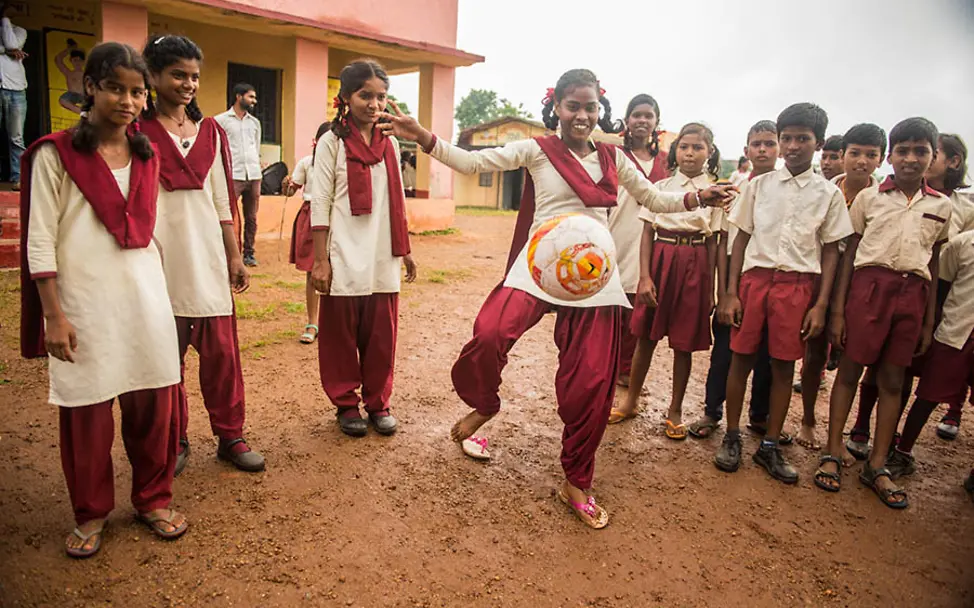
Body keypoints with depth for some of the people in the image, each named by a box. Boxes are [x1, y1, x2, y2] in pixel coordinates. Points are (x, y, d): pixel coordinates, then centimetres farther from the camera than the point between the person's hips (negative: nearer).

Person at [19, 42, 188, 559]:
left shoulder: (146, 156, 12)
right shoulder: (56, 154, -3)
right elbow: (39, 242, -5)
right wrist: (53, 316, -10)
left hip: (145, 297, 4)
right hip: (84, 304, -4)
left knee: (154, 404, 7)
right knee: (87, 413, 5)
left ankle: (153, 498, 26)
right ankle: (91, 513, 25)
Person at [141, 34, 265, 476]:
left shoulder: (210, 132, 11)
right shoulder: (138, 132, 0)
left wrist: (235, 257, 9)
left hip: (208, 260, 3)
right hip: (160, 261, -3)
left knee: (222, 352, 4)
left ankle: (230, 437, 17)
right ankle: (175, 442, 22)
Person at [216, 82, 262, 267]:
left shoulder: (255, 122, 18)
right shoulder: (221, 120, 3)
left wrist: (257, 176, 15)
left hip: (253, 176, 5)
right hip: (233, 176, -5)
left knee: (251, 218, 6)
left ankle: (248, 253, 15)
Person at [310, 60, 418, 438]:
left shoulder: (390, 144, 11)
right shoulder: (332, 143, -1)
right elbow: (320, 204, -5)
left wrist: (405, 250, 13)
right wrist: (320, 260, -9)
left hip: (383, 260, 4)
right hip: (344, 260, -3)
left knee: (381, 335, 8)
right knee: (340, 335, 6)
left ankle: (378, 402, 23)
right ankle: (346, 404, 22)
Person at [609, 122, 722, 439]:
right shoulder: (660, 187, 4)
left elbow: (713, 242, 4)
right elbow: (647, 233, 2)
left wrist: (710, 288, 1)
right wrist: (644, 276, -8)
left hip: (694, 264, 0)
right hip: (659, 259, 0)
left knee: (684, 342, 6)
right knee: (646, 336, 8)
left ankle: (675, 410, 21)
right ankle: (631, 401, 24)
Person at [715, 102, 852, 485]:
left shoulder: (829, 194, 5)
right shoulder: (759, 186, 6)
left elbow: (831, 251, 5)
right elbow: (741, 239, 5)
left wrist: (821, 304, -2)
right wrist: (731, 292, -1)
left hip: (798, 285, 0)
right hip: (755, 277, 0)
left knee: (784, 365, 5)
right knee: (741, 357, 2)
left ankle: (770, 446, 18)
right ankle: (732, 436, 17)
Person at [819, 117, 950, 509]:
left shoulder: (941, 206, 11)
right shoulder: (869, 197, 4)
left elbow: (934, 265, 13)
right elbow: (848, 253, 3)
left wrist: (929, 320, 9)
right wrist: (837, 310, -3)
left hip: (912, 294, 3)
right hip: (869, 286, -2)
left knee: (893, 380, 7)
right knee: (849, 370, 0)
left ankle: (876, 466, 17)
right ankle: (833, 455, 11)